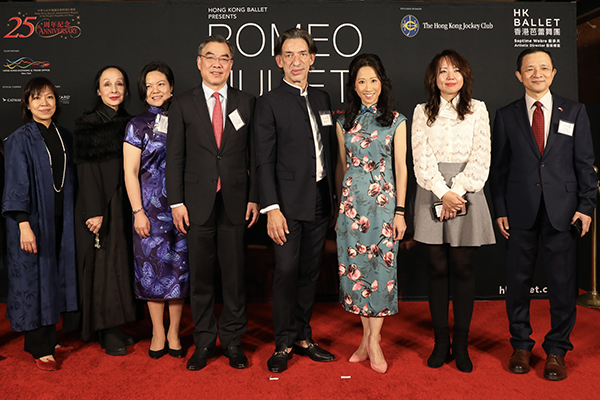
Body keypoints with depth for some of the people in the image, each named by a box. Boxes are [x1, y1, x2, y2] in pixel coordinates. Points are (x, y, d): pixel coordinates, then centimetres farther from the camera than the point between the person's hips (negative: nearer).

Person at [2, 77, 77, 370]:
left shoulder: (63, 136, 10)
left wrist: (69, 218, 11)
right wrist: (24, 225, -20)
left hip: (59, 219, 6)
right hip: (33, 218, -6)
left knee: (55, 278, 11)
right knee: (33, 279, 1)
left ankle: (49, 339, 24)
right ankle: (39, 349, 11)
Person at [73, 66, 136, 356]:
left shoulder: (128, 123, 12)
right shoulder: (87, 124, -5)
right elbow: (87, 170, -11)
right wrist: (95, 211, -17)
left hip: (124, 204, 6)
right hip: (100, 204, -6)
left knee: (122, 263, 9)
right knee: (104, 263, -2)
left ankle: (116, 326, 19)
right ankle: (106, 332, 8)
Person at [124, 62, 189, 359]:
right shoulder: (138, 125, 3)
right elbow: (130, 172, 0)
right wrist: (138, 211, -8)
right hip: (151, 209, -2)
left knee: (179, 267, 5)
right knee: (153, 267, 2)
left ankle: (174, 332, 19)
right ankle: (158, 333, 17)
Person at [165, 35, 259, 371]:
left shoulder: (247, 103, 7)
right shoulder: (183, 104, 5)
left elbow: (255, 154, 6)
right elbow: (175, 157, 3)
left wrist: (254, 198, 0)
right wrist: (176, 202, -3)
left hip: (236, 202, 0)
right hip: (198, 202, 0)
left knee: (235, 274, 7)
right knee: (200, 275, 7)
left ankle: (233, 340, 22)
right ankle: (204, 341, 22)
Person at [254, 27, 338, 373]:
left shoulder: (323, 98, 13)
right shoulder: (269, 103, -3)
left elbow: (331, 152, 15)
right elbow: (265, 161, -8)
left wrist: (335, 198, 12)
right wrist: (272, 208, -15)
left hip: (321, 201, 5)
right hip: (289, 202, -5)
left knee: (311, 272, 11)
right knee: (287, 272, -3)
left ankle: (304, 337, 24)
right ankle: (284, 344, 12)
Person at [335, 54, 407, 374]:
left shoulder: (396, 121, 3)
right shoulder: (344, 122, 10)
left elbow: (401, 167, 1)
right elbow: (342, 165, 14)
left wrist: (400, 211, -5)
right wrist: (339, 204, 13)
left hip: (384, 199, -2)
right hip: (352, 200, 2)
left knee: (381, 265, -3)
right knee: (356, 265, 3)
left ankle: (373, 341, 7)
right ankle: (368, 336, 16)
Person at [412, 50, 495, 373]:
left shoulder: (477, 109, 8)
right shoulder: (422, 112, 9)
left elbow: (480, 158, 0)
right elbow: (422, 157, -1)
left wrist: (457, 192, -11)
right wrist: (443, 193, -12)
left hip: (466, 192, 0)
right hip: (431, 193, 1)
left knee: (463, 268, 0)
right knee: (437, 267, 3)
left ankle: (461, 344, 11)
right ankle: (440, 342, 12)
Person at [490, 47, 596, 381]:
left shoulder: (575, 112, 7)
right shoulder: (506, 116, 7)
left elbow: (585, 163, 6)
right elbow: (499, 167, 6)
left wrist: (586, 206, -3)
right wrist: (500, 210, 0)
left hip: (563, 211, 0)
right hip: (520, 212, 0)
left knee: (563, 282, 3)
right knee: (518, 280, 7)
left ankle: (557, 350, 19)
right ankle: (521, 345, 24)